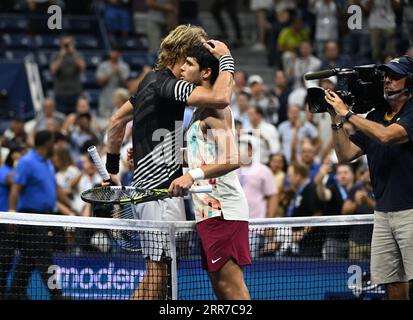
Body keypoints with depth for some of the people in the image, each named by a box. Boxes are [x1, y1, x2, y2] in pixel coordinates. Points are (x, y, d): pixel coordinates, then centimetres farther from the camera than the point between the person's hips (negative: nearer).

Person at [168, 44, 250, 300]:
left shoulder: (216, 108, -11)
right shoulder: (201, 110, 20)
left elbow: (232, 160, -22)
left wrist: (193, 175, -33)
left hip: (222, 209, -10)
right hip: (210, 210, 10)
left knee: (230, 284, -14)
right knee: (220, 284, 9)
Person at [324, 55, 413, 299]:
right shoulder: (374, 117, 15)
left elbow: (386, 135, -23)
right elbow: (346, 154, 15)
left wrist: (347, 113, -13)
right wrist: (337, 121, 2)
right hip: (383, 213, 7)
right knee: (392, 286, 4)